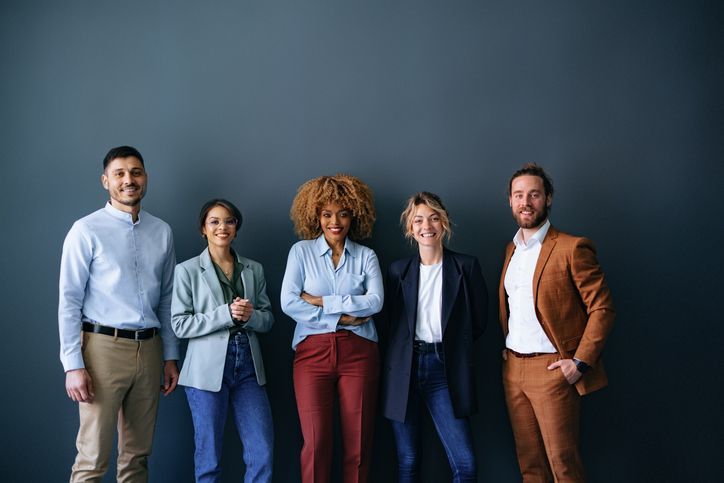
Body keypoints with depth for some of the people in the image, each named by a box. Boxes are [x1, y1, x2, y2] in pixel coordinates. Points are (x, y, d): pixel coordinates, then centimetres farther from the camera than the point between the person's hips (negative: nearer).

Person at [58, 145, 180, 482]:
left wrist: (170, 357, 12)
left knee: (138, 455, 12)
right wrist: (73, 365, -11)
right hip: (104, 346, -4)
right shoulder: (87, 231, -4)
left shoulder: (162, 232, 10)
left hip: (149, 349, 5)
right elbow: (69, 301, -6)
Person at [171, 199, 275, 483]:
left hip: (248, 364, 3)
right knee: (209, 458, 5)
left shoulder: (254, 269, 12)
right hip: (208, 367, -3)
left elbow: (268, 319, 13)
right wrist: (226, 314, -15)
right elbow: (179, 325, -5)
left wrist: (250, 316, -9)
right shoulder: (188, 270, 1)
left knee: (263, 454, -1)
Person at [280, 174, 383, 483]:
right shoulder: (301, 251, 8)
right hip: (313, 350, -1)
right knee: (316, 441, -8)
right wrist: (341, 318, -9)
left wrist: (321, 301, -9)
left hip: (358, 351, 1)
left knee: (358, 442, 0)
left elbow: (375, 301, -6)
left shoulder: (366, 256, 10)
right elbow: (289, 303, -5)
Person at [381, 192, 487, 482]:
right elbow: (391, 323, 12)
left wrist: (451, 346, 8)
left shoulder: (466, 266, 4)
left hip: (445, 369, -1)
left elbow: (479, 319, 8)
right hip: (404, 368, 2)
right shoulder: (398, 270, 8)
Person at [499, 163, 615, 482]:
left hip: (552, 370, -6)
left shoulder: (571, 248, -8)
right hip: (513, 369, 7)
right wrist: (505, 350, 10)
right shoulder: (511, 250, 14)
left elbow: (602, 308, -10)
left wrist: (580, 362, -15)